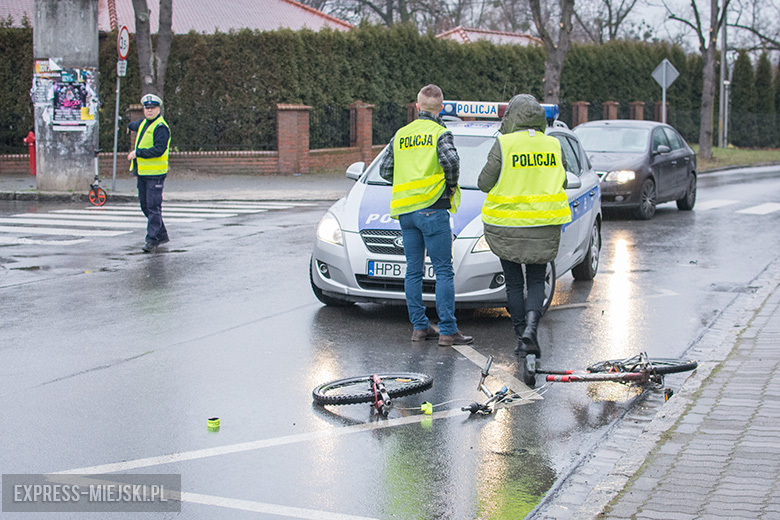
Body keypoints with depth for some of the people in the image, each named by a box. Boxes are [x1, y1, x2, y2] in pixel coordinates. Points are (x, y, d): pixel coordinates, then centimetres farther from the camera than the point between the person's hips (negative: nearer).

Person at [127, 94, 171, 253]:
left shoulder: (161, 128, -14)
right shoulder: (144, 123, 15)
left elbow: (159, 150, -23)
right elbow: (136, 125, 41)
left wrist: (137, 153, -19)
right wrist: (130, 126, 61)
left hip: (155, 174, -9)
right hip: (142, 172, 9)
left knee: (153, 207, -10)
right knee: (145, 205, 13)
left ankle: (152, 239, -8)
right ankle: (161, 234, 22)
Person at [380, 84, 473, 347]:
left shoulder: (401, 135, 14)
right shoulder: (440, 133, -3)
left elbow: (385, 170, 15)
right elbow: (450, 159, -21)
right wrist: (451, 184, -4)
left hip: (405, 211, 6)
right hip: (432, 208, -6)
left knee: (413, 270, 10)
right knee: (443, 271, -4)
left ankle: (419, 327, 11)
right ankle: (447, 331, -7)